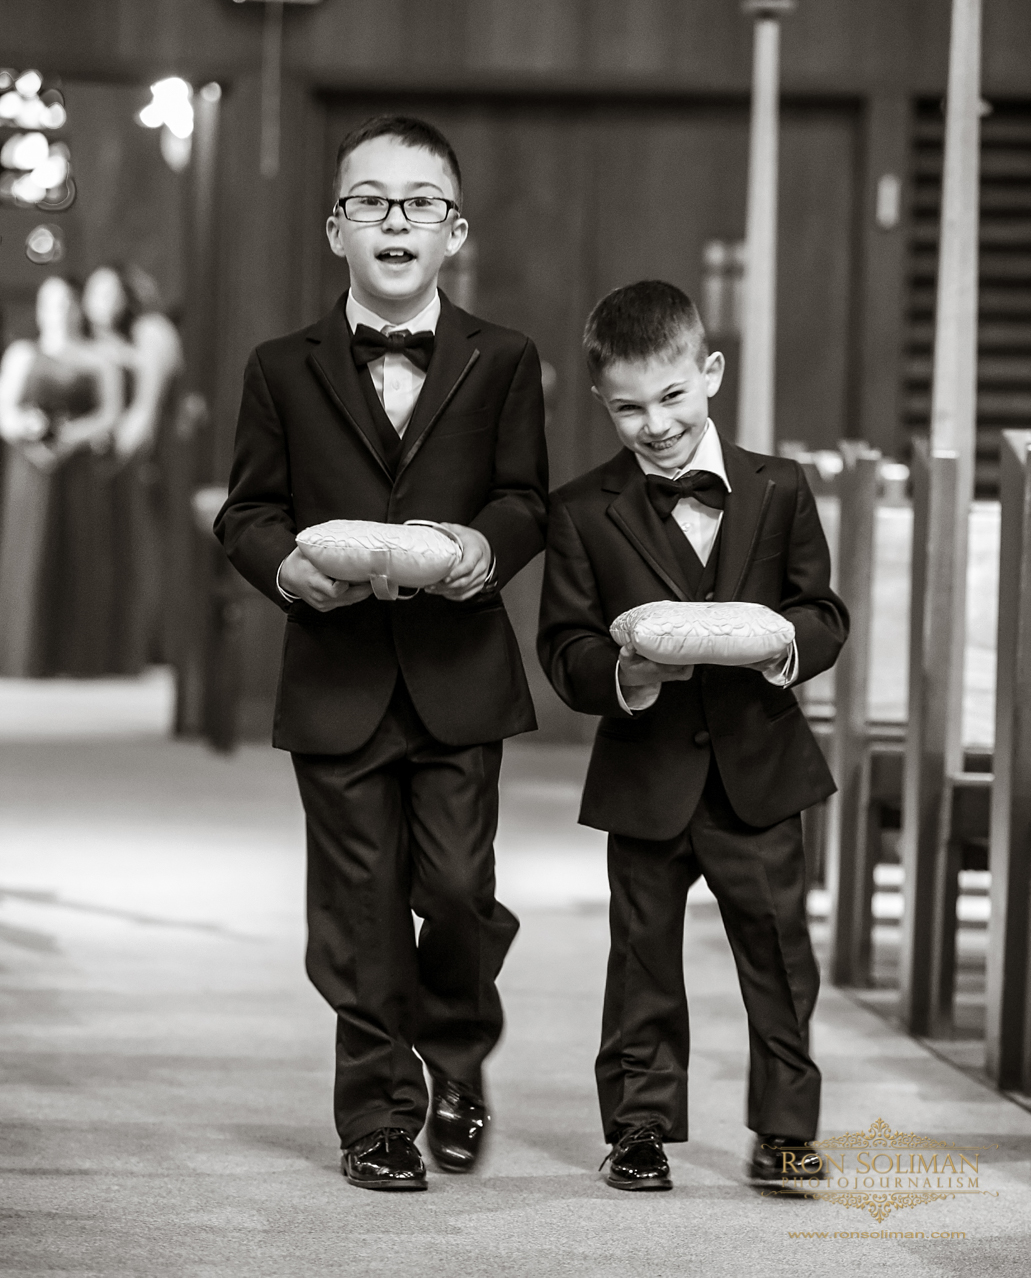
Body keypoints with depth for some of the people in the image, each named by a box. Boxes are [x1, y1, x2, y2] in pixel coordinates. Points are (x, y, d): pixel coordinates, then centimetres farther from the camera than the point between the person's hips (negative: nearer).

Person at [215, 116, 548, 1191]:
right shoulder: (284, 372, 6)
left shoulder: (502, 363, 6)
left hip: (460, 680, 0)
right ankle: (378, 1114, 13)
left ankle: (457, 1059, 23)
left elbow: (524, 498, 7)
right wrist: (285, 567, -13)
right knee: (359, 909, 2)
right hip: (337, 683, 0)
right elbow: (248, 508, 8)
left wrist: (489, 547, -14)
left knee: (458, 887, -4)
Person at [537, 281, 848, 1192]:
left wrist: (786, 646, -15)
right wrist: (622, 674, -22)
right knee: (645, 961, 7)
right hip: (645, 780, -1)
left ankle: (786, 1126, 13)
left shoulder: (779, 492, 3)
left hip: (759, 771, 1)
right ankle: (642, 1130, 17)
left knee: (779, 950, 3)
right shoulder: (584, 514, -1)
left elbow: (824, 612, 7)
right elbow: (563, 645, -2)